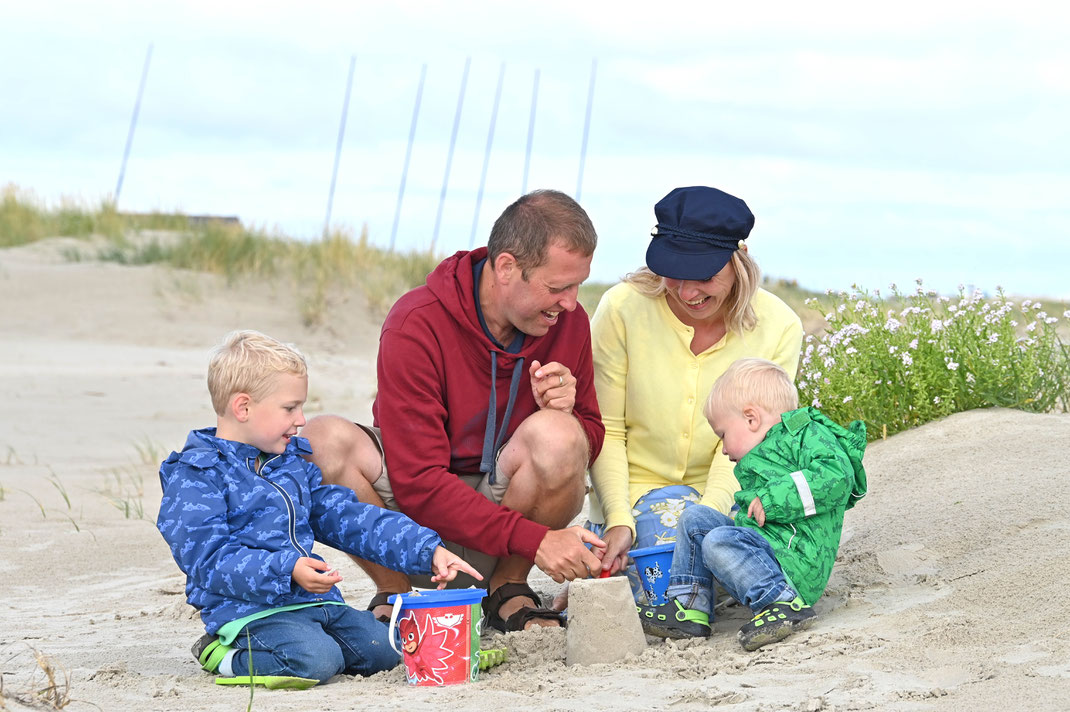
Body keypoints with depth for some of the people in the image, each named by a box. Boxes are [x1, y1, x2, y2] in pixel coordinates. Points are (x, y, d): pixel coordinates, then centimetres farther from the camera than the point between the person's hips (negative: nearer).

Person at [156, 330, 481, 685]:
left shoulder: (293, 466, 18)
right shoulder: (195, 476, -7)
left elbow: (350, 519, 16)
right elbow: (211, 559, -16)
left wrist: (428, 551, 6)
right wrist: (286, 570, -28)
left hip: (317, 602, 8)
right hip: (250, 609, -8)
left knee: (381, 649, -7)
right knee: (317, 659, -31)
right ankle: (226, 656, -7)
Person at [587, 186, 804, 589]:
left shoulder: (779, 329, -7)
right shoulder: (623, 308, -12)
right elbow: (605, 431, -9)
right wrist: (619, 521, -23)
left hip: (721, 496, 2)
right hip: (636, 491, -2)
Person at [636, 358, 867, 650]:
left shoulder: (806, 435, -5)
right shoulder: (764, 453, 26)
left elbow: (836, 477, -23)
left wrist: (772, 500, -22)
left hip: (795, 558, -10)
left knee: (719, 542, -29)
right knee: (695, 519, 14)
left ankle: (784, 605, -29)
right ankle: (688, 608, 7)